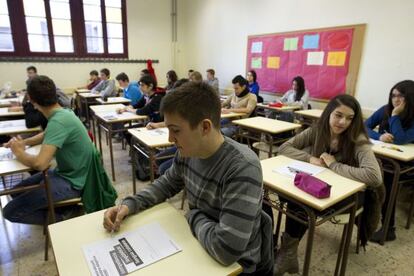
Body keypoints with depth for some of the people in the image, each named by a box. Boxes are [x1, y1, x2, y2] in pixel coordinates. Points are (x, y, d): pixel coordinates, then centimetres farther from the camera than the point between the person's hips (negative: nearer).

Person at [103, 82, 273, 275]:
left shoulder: (243, 168, -33)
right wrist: (128, 205, -7)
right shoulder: (187, 152, -10)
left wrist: (193, 217, -18)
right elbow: (166, 184, 8)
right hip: (198, 248, 5)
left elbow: (225, 250, -36)